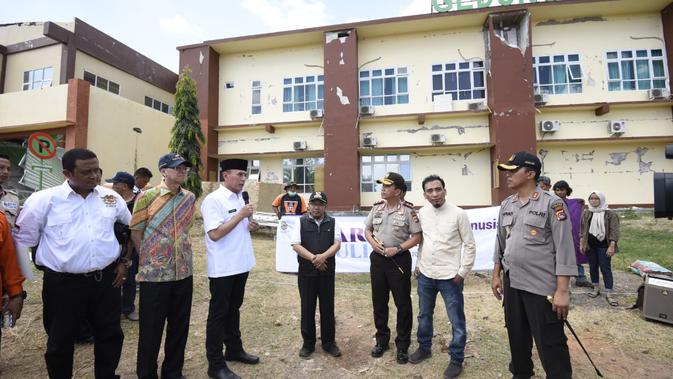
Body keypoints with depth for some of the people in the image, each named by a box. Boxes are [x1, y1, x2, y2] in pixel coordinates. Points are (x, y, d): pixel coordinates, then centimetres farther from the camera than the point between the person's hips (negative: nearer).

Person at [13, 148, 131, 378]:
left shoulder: (111, 197, 2)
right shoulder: (44, 199, -6)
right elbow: (23, 241, 3)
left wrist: (123, 261, 11)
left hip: (106, 280, 3)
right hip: (63, 284, -2)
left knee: (110, 336, 14)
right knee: (60, 342, 13)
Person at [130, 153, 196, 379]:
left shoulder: (190, 198, 4)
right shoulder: (147, 197, -9)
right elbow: (135, 233, -2)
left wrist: (180, 252, 13)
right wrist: (151, 258, 4)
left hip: (183, 272, 4)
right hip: (154, 273, -4)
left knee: (179, 326, 14)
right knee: (151, 328, 9)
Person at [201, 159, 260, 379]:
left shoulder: (241, 198, 9)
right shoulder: (213, 200, -16)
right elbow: (215, 233, -24)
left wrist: (251, 226, -2)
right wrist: (241, 215, -23)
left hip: (241, 264, 8)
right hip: (222, 268, -8)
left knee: (233, 309, 21)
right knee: (218, 313, 5)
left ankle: (234, 349, 38)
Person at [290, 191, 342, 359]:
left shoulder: (332, 222, 4)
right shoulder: (301, 222, 0)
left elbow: (337, 244, -3)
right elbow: (295, 245, -7)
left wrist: (323, 256, -20)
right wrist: (313, 258, -17)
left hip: (327, 272, 1)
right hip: (306, 272, -1)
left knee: (327, 308, 9)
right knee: (307, 308, 9)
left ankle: (329, 342, 25)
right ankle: (308, 343, 24)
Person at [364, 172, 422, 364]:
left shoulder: (408, 210, -10)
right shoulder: (376, 208, 4)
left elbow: (417, 237, -9)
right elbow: (367, 229, 13)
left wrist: (398, 249, -18)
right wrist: (373, 242, -7)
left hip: (399, 260, -4)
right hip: (378, 258, 5)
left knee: (402, 303, 6)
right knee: (379, 302, 14)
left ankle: (402, 345, 23)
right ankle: (382, 340, 32)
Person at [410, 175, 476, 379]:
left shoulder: (458, 214, -11)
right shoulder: (422, 213, 2)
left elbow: (470, 245, -7)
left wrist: (462, 272, -10)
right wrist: (418, 264, 10)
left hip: (449, 276, -4)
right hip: (425, 275, 5)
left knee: (457, 321, 8)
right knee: (424, 315, 20)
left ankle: (456, 360, 27)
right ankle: (424, 348, 41)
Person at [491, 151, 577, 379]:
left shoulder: (552, 204, -10)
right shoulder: (506, 206, 8)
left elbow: (564, 249, -13)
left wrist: (562, 290, -16)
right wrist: (496, 275, 13)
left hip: (542, 287, -6)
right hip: (512, 284, 6)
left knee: (550, 344, 3)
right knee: (517, 337, 18)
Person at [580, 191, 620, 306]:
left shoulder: (610, 213, -6)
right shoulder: (586, 213, 7)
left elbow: (614, 231, -9)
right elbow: (582, 230, 12)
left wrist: (612, 246, -15)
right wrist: (581, 243, 9)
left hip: (603, 246, -4)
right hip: (590, 245, 4)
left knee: (605, 269, -1)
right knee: (593, 267, 12)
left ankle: (609, 294, 6)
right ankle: (596, 289, 26)